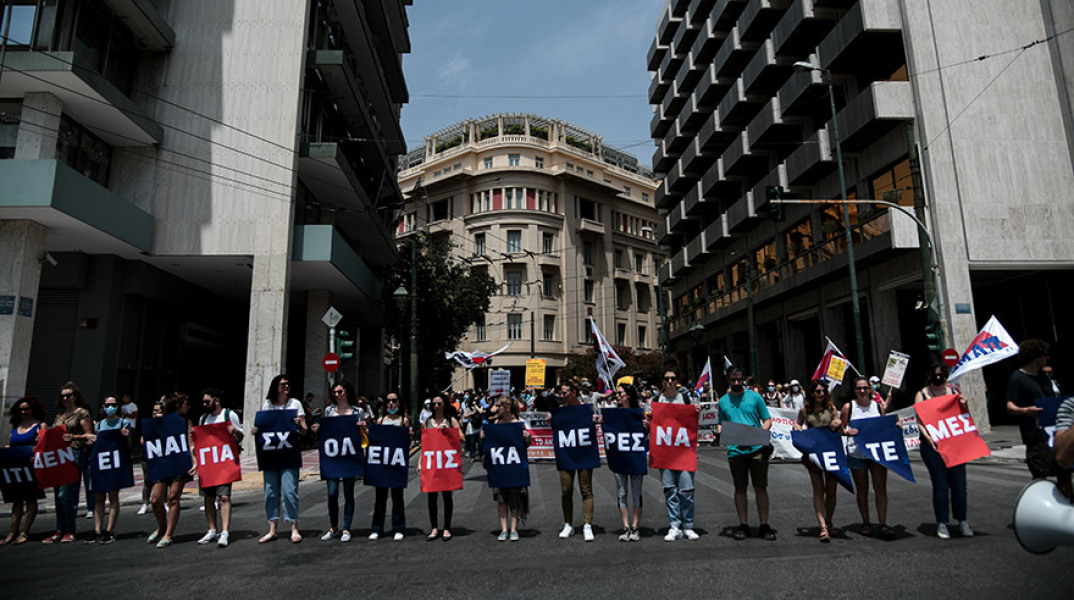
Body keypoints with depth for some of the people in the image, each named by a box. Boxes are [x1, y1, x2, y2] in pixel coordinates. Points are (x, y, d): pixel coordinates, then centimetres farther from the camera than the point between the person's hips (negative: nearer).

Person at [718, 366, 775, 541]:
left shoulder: (754, 396, 5)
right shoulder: (723, 401, 10)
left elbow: (768, 421, 5)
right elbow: (719, 424, 16)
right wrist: (720, 430, -7)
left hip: (757, 448, -2)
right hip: (735, 450, 2)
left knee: (760, 488, 1)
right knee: (740, 488, 8)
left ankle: (764, 525, 11)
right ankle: (743, 525, 18)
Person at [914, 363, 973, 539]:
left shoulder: (954, 390, 10)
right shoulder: (922, 394, 2)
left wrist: (964, 404, -7)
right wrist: (927, 437, -22)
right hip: (933, 445, -3)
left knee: (958, 482, 3)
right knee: (940, 484, -2)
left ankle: (962, 521, 19)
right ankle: (941, 523, 7)